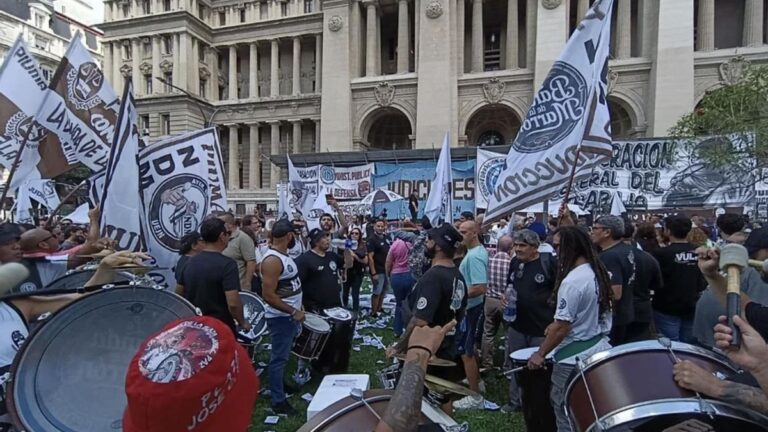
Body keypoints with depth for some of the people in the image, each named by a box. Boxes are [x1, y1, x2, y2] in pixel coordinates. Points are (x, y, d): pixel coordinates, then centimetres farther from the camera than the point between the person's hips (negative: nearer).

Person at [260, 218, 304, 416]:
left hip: (289, 315, 9)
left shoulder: (283, 254, 6)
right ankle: (278, 402, 14)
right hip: (281, 317, -9)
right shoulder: (272, 260, -25)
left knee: (282, 355, 24)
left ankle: (279, 384, 41)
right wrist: (293, 312, -23)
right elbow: (268, 295, -27)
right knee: (279, 358, 2)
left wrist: (297, 306, 16)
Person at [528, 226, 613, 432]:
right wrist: (558, 324, 17)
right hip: (599, 349, 9)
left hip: (575, 357, -9)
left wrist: (540, 354, -11)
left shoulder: (572, 282, -24)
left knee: (567, 413, 8)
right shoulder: (599, 272, 3)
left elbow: (562, 327, -22)